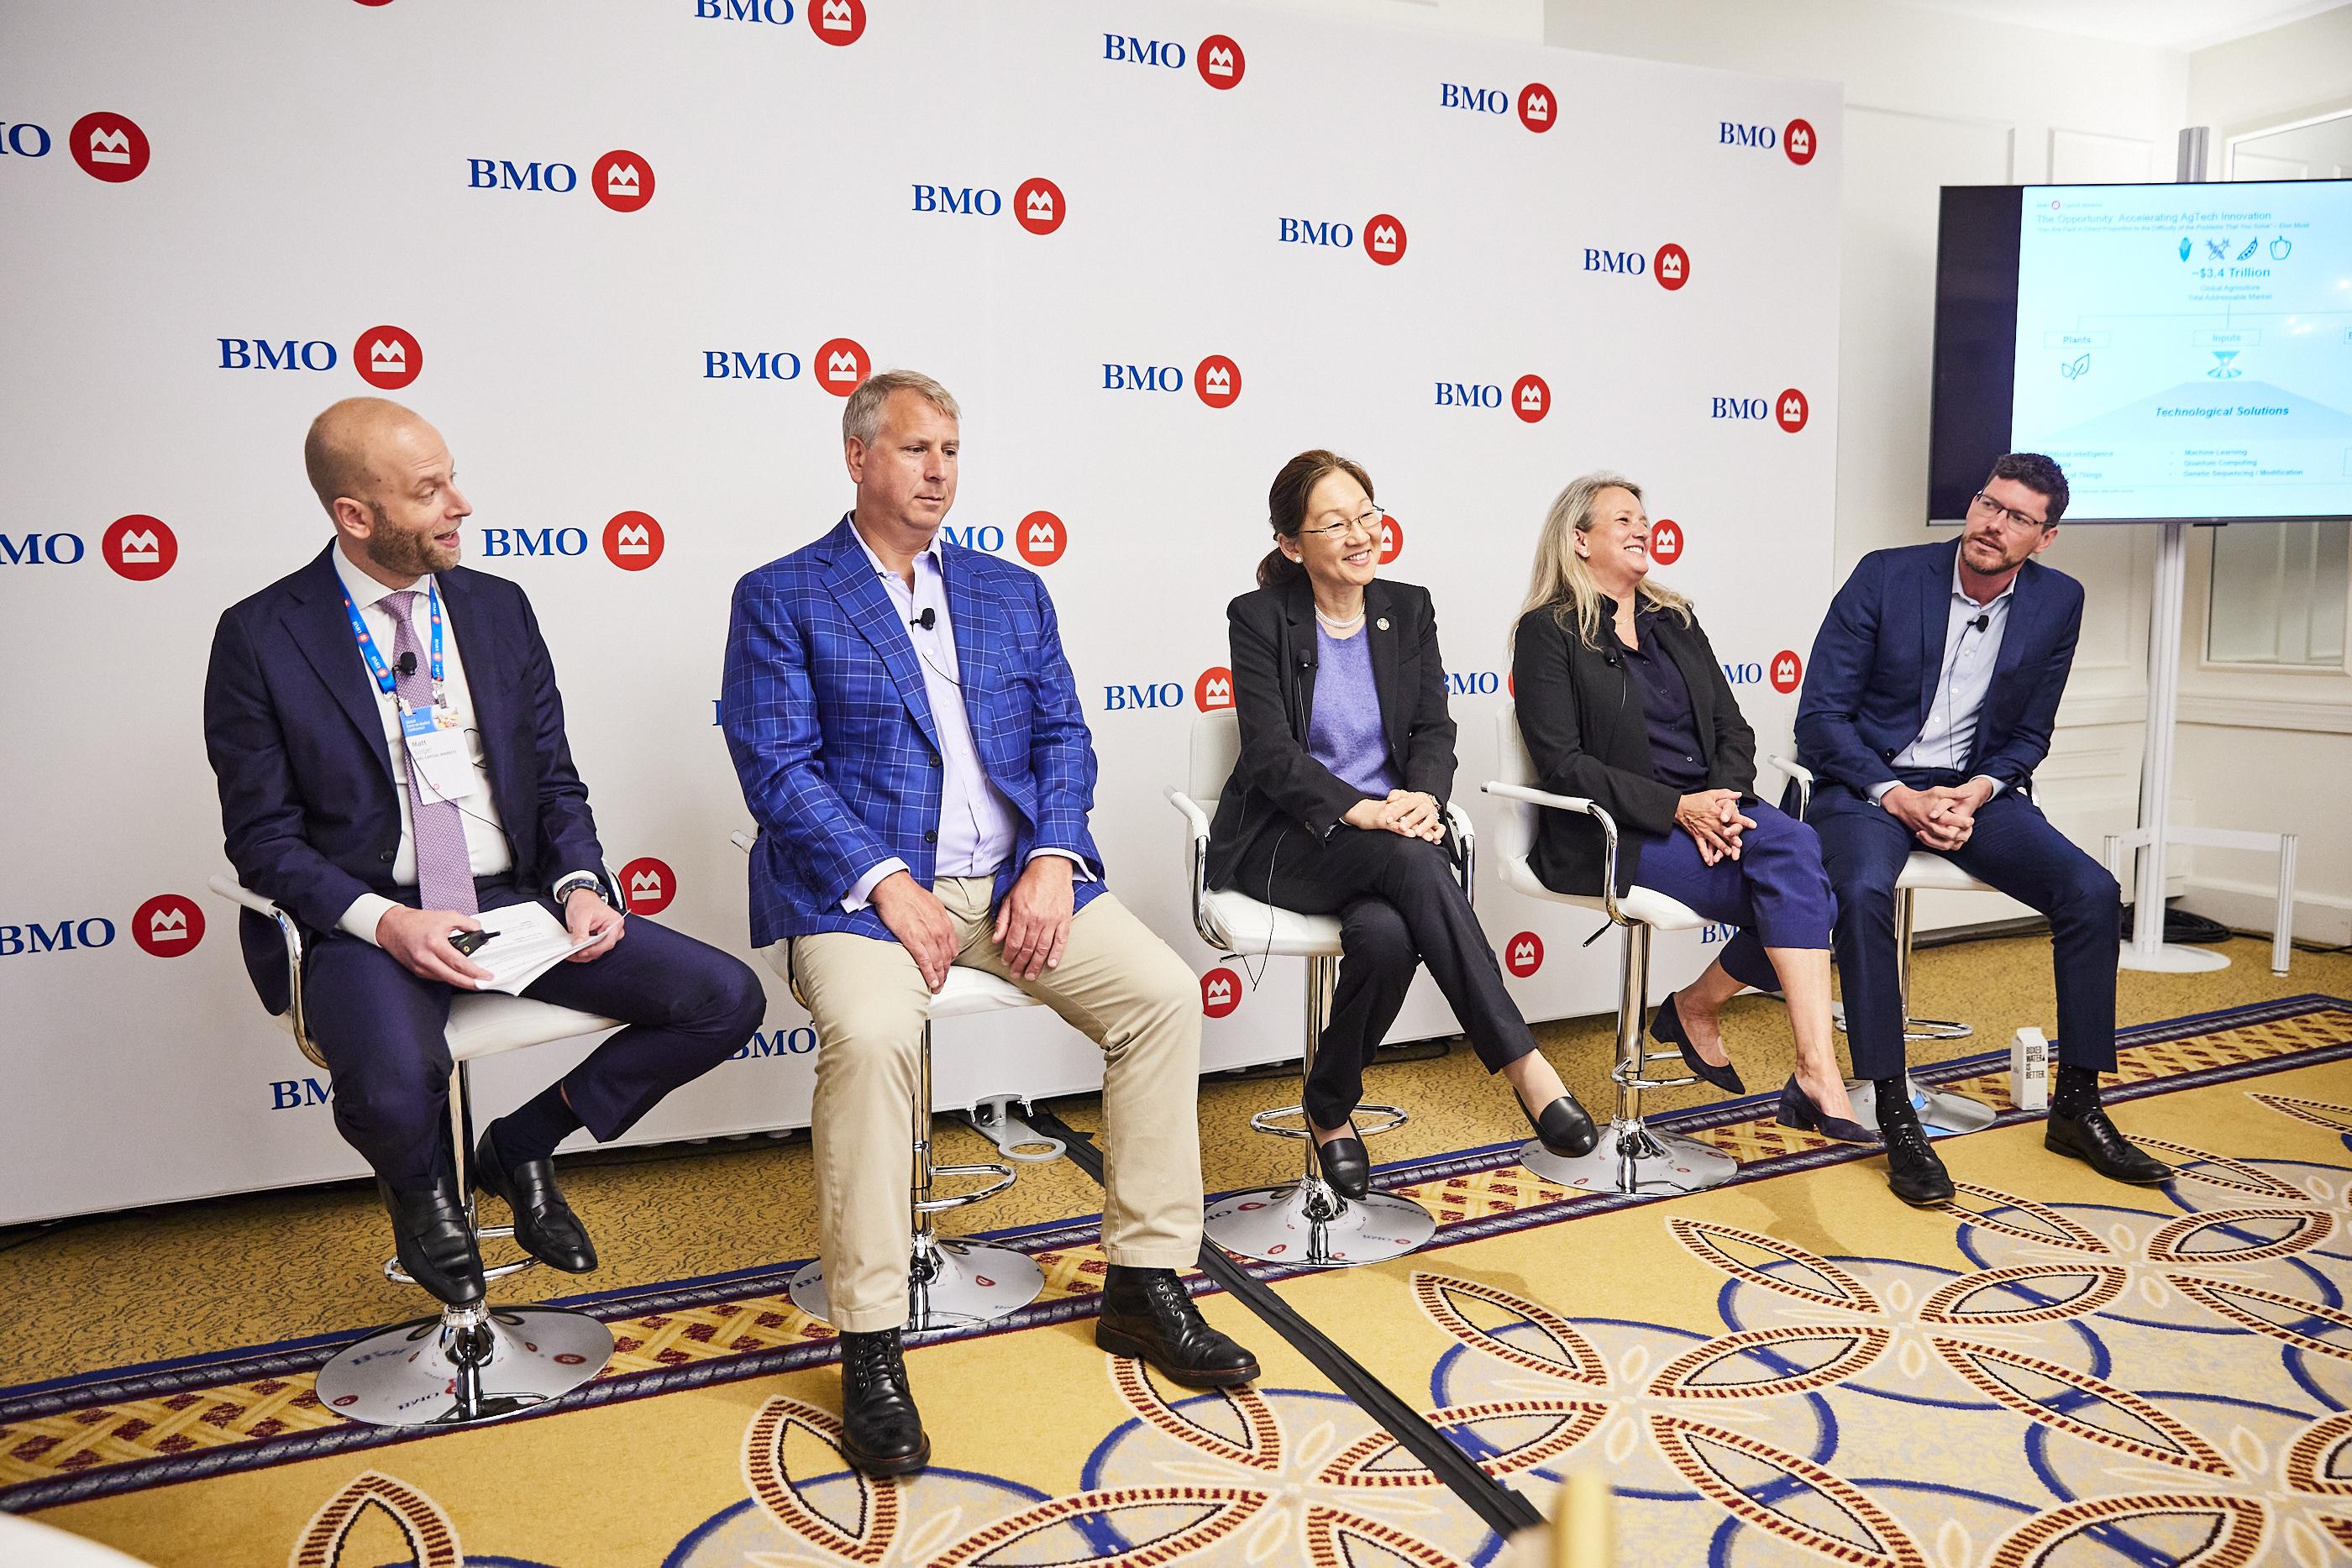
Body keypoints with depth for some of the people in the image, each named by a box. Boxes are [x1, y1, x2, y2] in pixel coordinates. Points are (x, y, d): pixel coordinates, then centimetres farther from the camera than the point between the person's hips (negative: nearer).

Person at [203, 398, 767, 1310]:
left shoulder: (498, 609, 9)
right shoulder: (260, 637, -3)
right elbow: (263, 837, -3)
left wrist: (580, 885, -7)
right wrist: (384, 922, -19)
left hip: (515, 903, 4)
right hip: (367, 920, -4)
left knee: (728, 999, -13)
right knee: (395, 1089, -36)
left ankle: (521, 1146, 10)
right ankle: (425, 1186, 6)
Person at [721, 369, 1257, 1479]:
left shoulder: (1012, 591, 18)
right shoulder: (780, 599, 4)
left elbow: (1064, 736, 11)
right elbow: (776, 768, -6)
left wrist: (1051, 860, -8)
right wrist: (888, 886, -19)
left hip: (1016, 876, 5)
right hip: (865, 880, -4)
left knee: (1165, 994, -14)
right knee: (870, 1036, -33)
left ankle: (1145, 1285, 0)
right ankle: (870, 1347, -17)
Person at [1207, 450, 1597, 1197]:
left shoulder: (1408, 609, 10)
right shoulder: (1259, 618, -2)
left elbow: (1434, 729, 5)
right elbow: (1272, 753, -11)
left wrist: (1425, 796, -17)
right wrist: (1358, 809, -26)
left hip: (1390, 832, 3)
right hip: (1283, 843, -3)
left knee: (1386, 933, -33)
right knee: (1411, 860, -34)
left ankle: (1330, 1105, -13)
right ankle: (1523, 1065, -33)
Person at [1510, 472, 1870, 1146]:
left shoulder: (1673, 620, 18)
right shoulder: (1548, 632, -2)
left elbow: (1732, 728, 12)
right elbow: (1562, 764, -11)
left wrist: (1725, 799, -10)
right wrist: (1678, 808, -18)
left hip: (1708, 805, 6)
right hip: (1616, 834, -6)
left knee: (1793, 847, -26)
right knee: (1801, 890, -23)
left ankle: (1696, 1005, -5)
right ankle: (1816, 1076, -13)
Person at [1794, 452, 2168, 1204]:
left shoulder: (2057, 602, 2)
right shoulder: (1886, 576, -9)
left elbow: (2028, 737, 9)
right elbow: (1821, 717, -9)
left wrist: (1977, 793, -12)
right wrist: (1896, 797, -20)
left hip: (1975, 788, 4)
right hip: (1867, 782, -4)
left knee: (2092, 892, -18)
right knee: (1864, 892, -34)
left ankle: (2077, 1108, -1)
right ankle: (1894, 1117, -24)